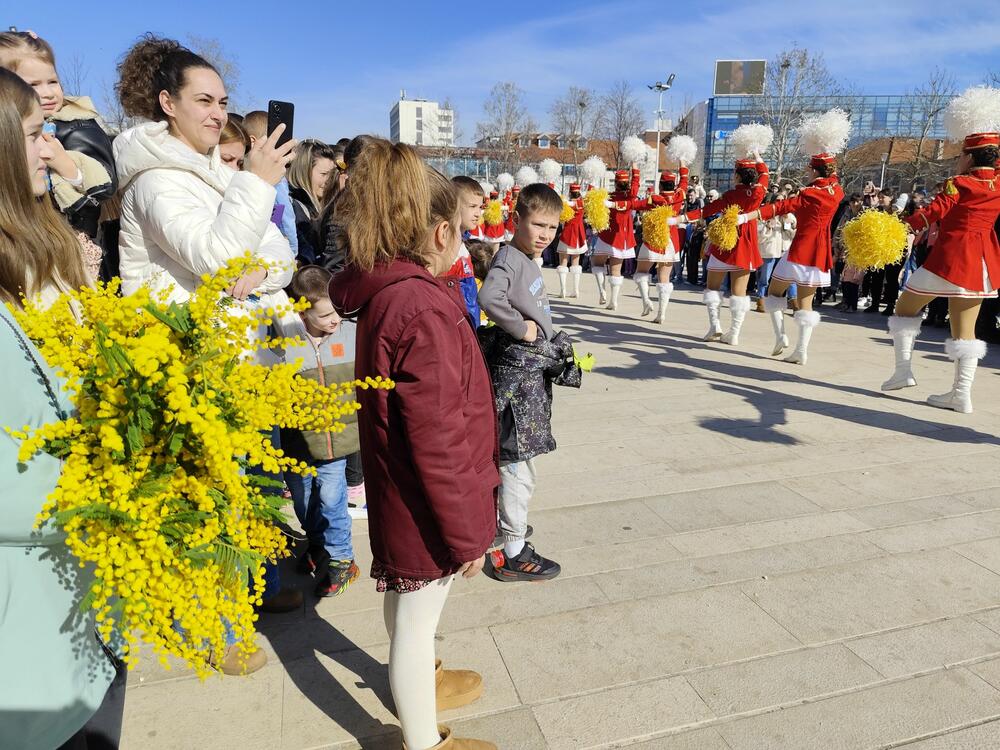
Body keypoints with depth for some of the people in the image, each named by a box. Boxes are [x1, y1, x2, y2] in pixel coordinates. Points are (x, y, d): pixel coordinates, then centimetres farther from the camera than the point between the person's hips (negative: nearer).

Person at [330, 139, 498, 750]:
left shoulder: (386, 291, 1)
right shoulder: (421, 309, -28)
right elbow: (438, 441, -27)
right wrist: (466, 532, -17)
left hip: (400, 491, 9)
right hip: (428, 505, -9)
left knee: (407, 600, 28)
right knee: (418, 618, 11)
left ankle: (418, 681, 54)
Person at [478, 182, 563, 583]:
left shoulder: (528, 260, 12)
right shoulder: (508, 258, -17)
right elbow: (488, 297, -36)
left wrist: (550, 343, 14)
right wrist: (521, 328, -26)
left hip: (532, 369, 10)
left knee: (512, 460, 23)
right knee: (519, 466, -2)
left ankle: (506, 520, 42)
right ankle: (514, 555, 10)